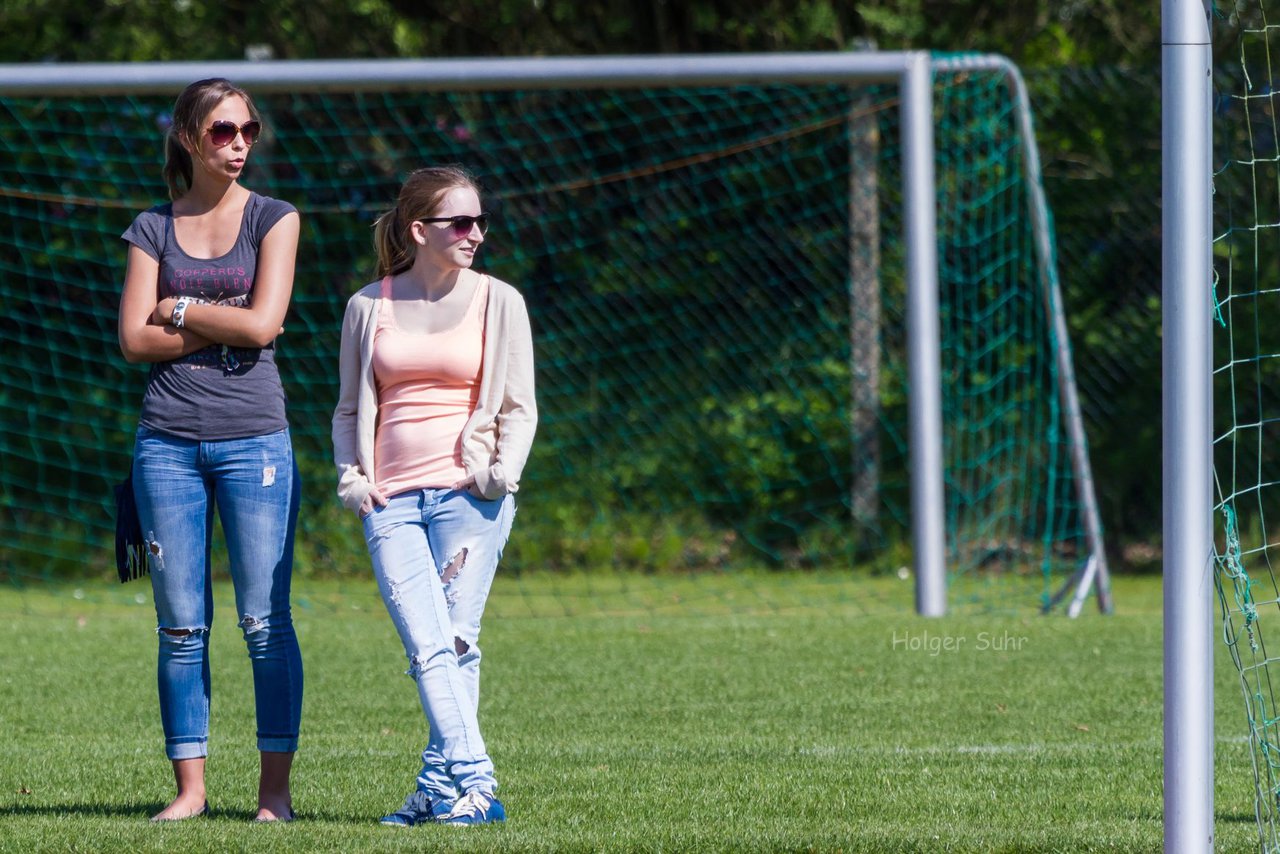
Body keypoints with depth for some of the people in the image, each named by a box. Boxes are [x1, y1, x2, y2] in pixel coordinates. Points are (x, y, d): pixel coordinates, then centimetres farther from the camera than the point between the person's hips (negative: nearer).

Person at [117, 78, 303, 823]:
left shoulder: (273, 220, 5)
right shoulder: (154, 229, 10)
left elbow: (262, 322, -8)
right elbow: (135, 339, 0)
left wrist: (181, 310, 0)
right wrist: (219, 326, -6)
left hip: (253, 436, -2)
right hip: (168, 441, 2)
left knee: (265, 620, -6)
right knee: (180, 624, 2)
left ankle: (276, 787, -3)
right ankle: (191, 785, 7)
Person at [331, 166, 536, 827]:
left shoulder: (497, 302, 8)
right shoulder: (368, 307, 12)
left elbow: (519, 406, 9)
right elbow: (350, 408, 20)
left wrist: (504, 470, -8)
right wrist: (350, 475, 4)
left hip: (469, 495, -1)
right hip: (391, 500, 1)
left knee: (455, 644, -8)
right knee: (426, 647, -13)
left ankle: (441, 786, -2)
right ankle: (473, 785, -20)